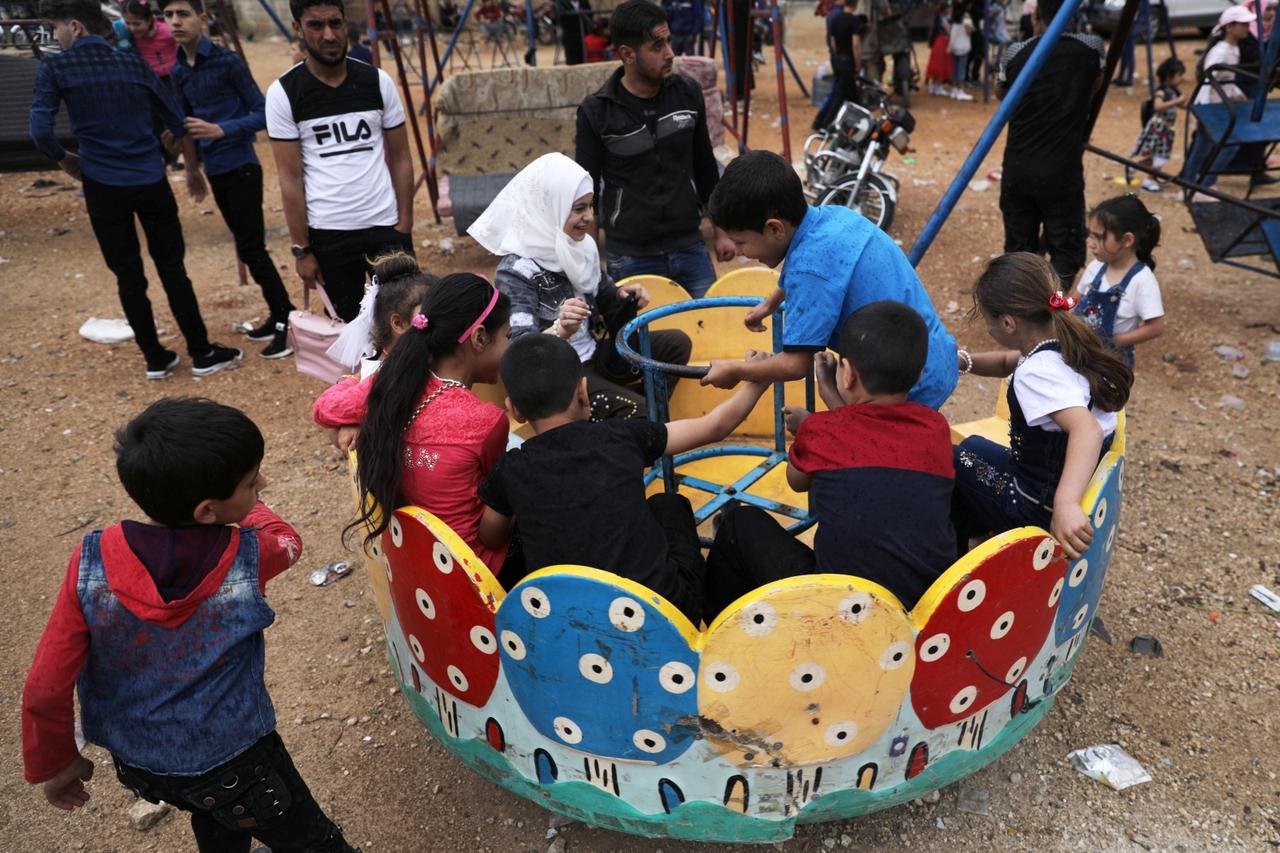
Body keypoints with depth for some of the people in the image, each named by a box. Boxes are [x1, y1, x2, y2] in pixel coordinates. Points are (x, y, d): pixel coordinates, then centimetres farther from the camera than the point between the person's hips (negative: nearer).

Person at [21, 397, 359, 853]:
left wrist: (55, 763, 0)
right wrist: (249, 506, 13)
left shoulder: (91, 563, -24)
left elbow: (45, 689, -17)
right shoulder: (248, 560, -28)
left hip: (134, 761, 4)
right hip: (233, 762, -4)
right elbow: (287, 540, -3)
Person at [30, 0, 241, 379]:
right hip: (151, 181, 2)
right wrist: (193, 170, 21)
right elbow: (177, 121, 10)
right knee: (172, 269, 8)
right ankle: (202, 354, 10)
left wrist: (64, 160, 9)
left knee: (128, 277, 9)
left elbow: (40, 131, -11)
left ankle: (155, 358, 15)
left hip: (103, 186, -2)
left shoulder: (55, 68, -2)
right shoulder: (134, 63, 7)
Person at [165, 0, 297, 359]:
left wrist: (221, 130, -23)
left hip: (241, 168, -7)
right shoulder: (178, 71, 9)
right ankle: (279, 314, 21)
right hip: (215, 171, 7)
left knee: (250, 247, -8)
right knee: (247, 247, 12)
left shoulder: (228, 61, -11)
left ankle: (287, 321, 0)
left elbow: (262, 112, -12)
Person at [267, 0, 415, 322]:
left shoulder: (377, 81, 3)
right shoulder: (283, 93, -3)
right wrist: (301, 248, -5)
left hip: (385, 225, 1)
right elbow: (290, 177, -2)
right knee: (346, 325, 10)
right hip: (327, 234, -1)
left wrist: (404, 228, -3)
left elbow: (400, 159, 5)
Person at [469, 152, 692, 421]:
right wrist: (559, 331, -51)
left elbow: (602, 297, 17)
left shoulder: (581, 245, 1)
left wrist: (623, 296, -7)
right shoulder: (516, 271, -22)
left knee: (676, 343, 2)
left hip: (596, 353, 8)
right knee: (634, 411, -24)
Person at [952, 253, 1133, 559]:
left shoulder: (1036, 373, -29)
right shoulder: (1067, 342, -2)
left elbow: (1087, 430, -45)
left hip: (1040, 508, -9)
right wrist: (965, 361, -2)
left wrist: (1065, 504, -59)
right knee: (973, 446, 23)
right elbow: (1008, 362, 17)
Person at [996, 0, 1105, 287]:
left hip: (1017, 172, 2)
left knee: (1019, 251, 10)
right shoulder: (1091, 49, -2)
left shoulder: (1015, 53, 0)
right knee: (1066, 250, 6)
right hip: (1062, 173, -2)